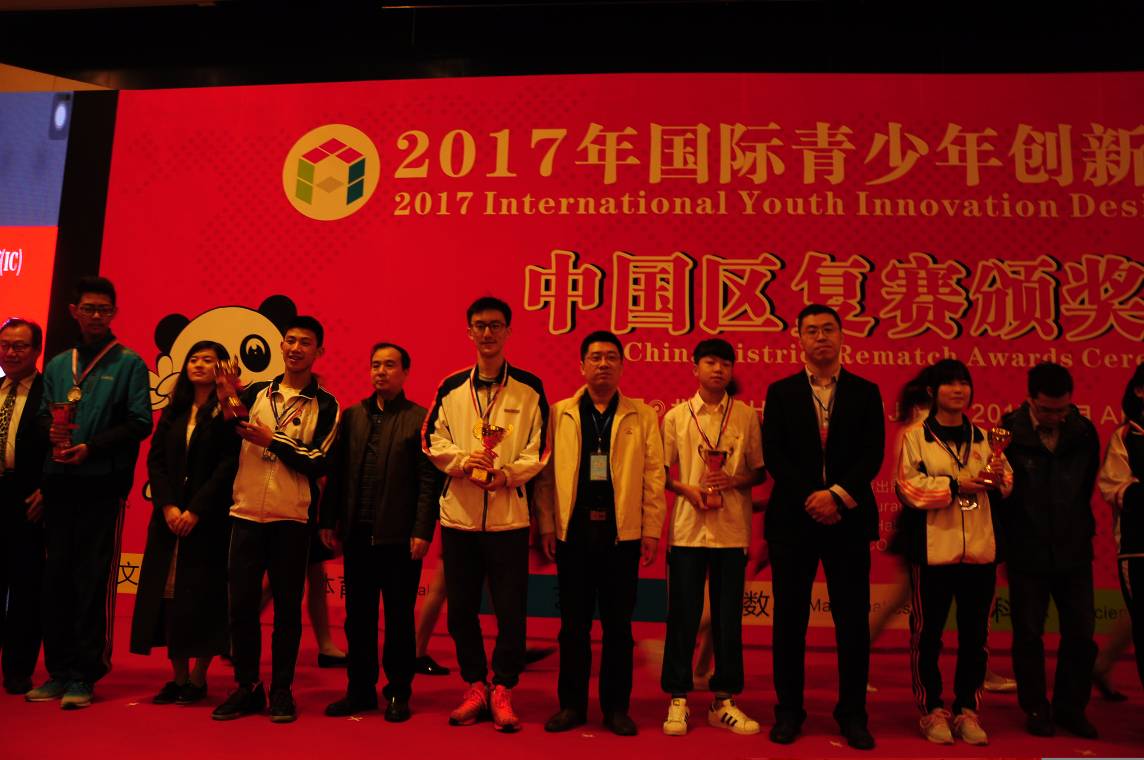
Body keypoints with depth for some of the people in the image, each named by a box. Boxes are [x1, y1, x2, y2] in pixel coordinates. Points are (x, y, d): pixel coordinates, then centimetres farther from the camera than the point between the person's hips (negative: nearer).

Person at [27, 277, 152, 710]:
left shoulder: (128, 364, 2)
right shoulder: (58, 364, 17)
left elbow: (140, 424, -5)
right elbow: (43, 415, 15)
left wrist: (91, 447, -14)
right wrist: (52, 432, -7)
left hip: (103, 483, -5)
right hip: (60, 482, 5)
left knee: (93, 578, -3)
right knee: (56, 576, 7)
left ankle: (84, 675, 4)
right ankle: (58, 671, 17)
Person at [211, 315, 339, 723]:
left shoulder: (325, 405, 1)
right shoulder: (254, 393, 9)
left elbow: (319, 463, -6)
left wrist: (272, 440, -10)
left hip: (291, 519, -2)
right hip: (246, 513, 2)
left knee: (287, 606, 5)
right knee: (241, 604, 6)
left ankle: (281, 690, 18)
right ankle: (246, 686, 21)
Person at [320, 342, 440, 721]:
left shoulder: (420, 419, -3)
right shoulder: (351, 416, 11)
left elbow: (428, 480, -7)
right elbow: (337, 472, 10)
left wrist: (422, 531, -12)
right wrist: (329, 520, 5)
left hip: (399, 536, -4)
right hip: (358, 533, 4)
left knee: (399, 618, 7)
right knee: (358, 616, 12)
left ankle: (398, 693, 19)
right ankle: (360, 690, 24)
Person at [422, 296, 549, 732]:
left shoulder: (529, 388, 3)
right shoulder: (451, 388, 9)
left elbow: (538, 450, 0)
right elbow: (432, 440, 7)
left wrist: (506, 473, -15)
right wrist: (463, 460, -12)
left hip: (508, 516, -2)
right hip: (458, 514, 2)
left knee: (510, 609, 1)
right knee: (461, 608, 9)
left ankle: (502, 691, 18)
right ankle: (475, 687, 26)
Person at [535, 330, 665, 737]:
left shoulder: (642, 415, 6)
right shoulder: (560, 413, 7)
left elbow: (653, 475, 2)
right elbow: (546, 473, 4)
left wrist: (651, 529, -3)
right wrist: (547, 526, -1)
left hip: (622, 532, 0)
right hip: (573, 531, 1)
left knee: (618, 624, 7)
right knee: (574, 623, 7)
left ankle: (616, 707, 18)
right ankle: (572, 704, 19)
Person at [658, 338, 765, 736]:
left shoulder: (747, 416, 4)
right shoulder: (676, 416, 4)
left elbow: (759, 472, 8)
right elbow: (662, 472, 7)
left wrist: (735, 481, -11)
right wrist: (687, 489, -11)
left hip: (733, 530, 1)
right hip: (688, 528, 0)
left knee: (728, 615, 7)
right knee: (682, 615, 3)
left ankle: (724, 699, 20)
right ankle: (678, 698, 15)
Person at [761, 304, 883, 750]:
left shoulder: (865, 392, 8)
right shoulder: (781, 392, 7)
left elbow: (872, 455, -1)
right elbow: (774, 455, -1)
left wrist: (837, 494, -15)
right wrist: (810, 499, -12)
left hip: (848, 518, 0)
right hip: (793, 518, 0)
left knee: (852, 619, 4)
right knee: (789, 618, 5)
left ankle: (853, 714, 17)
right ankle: (789, 710, 16)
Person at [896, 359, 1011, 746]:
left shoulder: (982, 438, 12)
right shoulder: (915, 436, 0)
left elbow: (1005, 485, 14)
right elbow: (908, 487, -10)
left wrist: (999, 479, -8)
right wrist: (955, 484, -16)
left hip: (980, 550, 4)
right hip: (933, 550, -4)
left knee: (975, 633, 9)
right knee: (928, 631, 3)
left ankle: (967, 710, 22)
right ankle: (932, 710, 16)